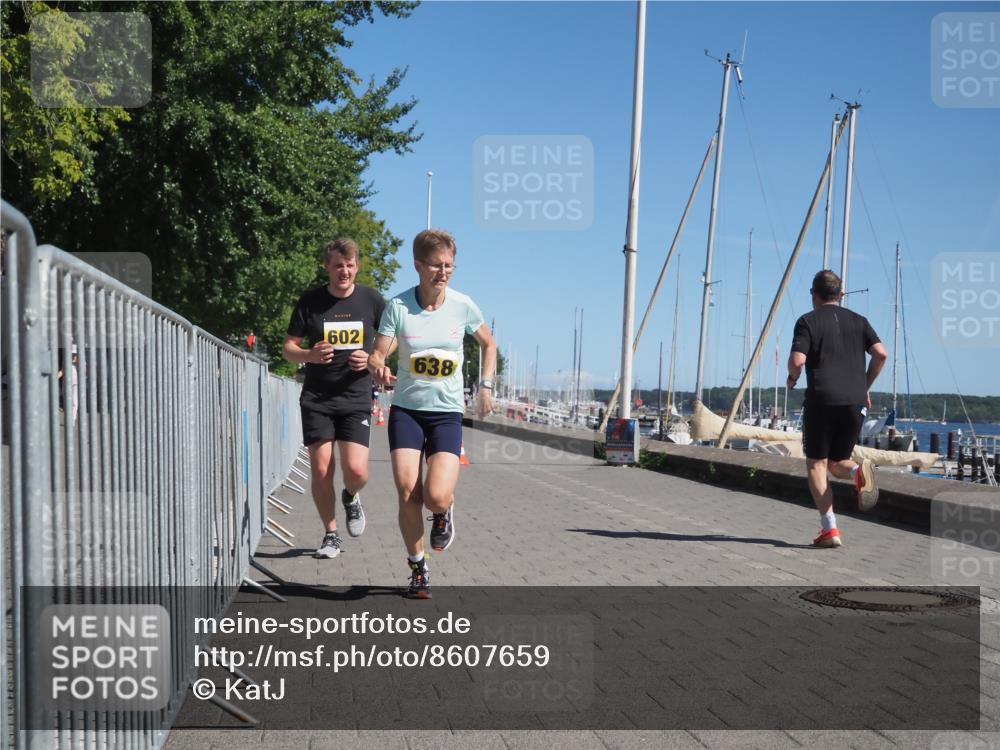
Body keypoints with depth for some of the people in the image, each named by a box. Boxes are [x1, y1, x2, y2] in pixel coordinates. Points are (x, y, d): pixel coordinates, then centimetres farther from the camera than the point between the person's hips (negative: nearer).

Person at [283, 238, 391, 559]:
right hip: (317, 399, 0)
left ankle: (351, 498, 26)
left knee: (356, 470, -11)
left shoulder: (371, 300, 0)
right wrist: (310, 355, -17)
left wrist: (372, 359, -9)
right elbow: (288, 347, 4)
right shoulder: (310, 301, -1)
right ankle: (331, 535, 18)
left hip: (356, 398, 0)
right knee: (320, 470, -1)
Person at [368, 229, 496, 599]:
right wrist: (378, 368, -32)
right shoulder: (398, 306, -7)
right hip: (406, 408, 0)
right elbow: (377, 353, -9)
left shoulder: (463, 305, -3)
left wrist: (486, 386, 5)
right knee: (407, 493, -8)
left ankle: (443, 513, 22)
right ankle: (418, 569, 14)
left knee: (436, 496, -17)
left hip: (447, 412, 0)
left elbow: (488, 344, 14)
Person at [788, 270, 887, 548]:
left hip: (822, 399, -4)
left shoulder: (808, 321, 2)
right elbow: (881, 353, 1)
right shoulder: (858, 321, 14)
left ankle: (829, 529, -4)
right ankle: (859, 471, -18)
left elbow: (797, 360, -11)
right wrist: (866, 386, 14)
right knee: (838, 462, 18)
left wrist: (792, 378, 11)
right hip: (855, 401, 4)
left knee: (816, 465, 6)